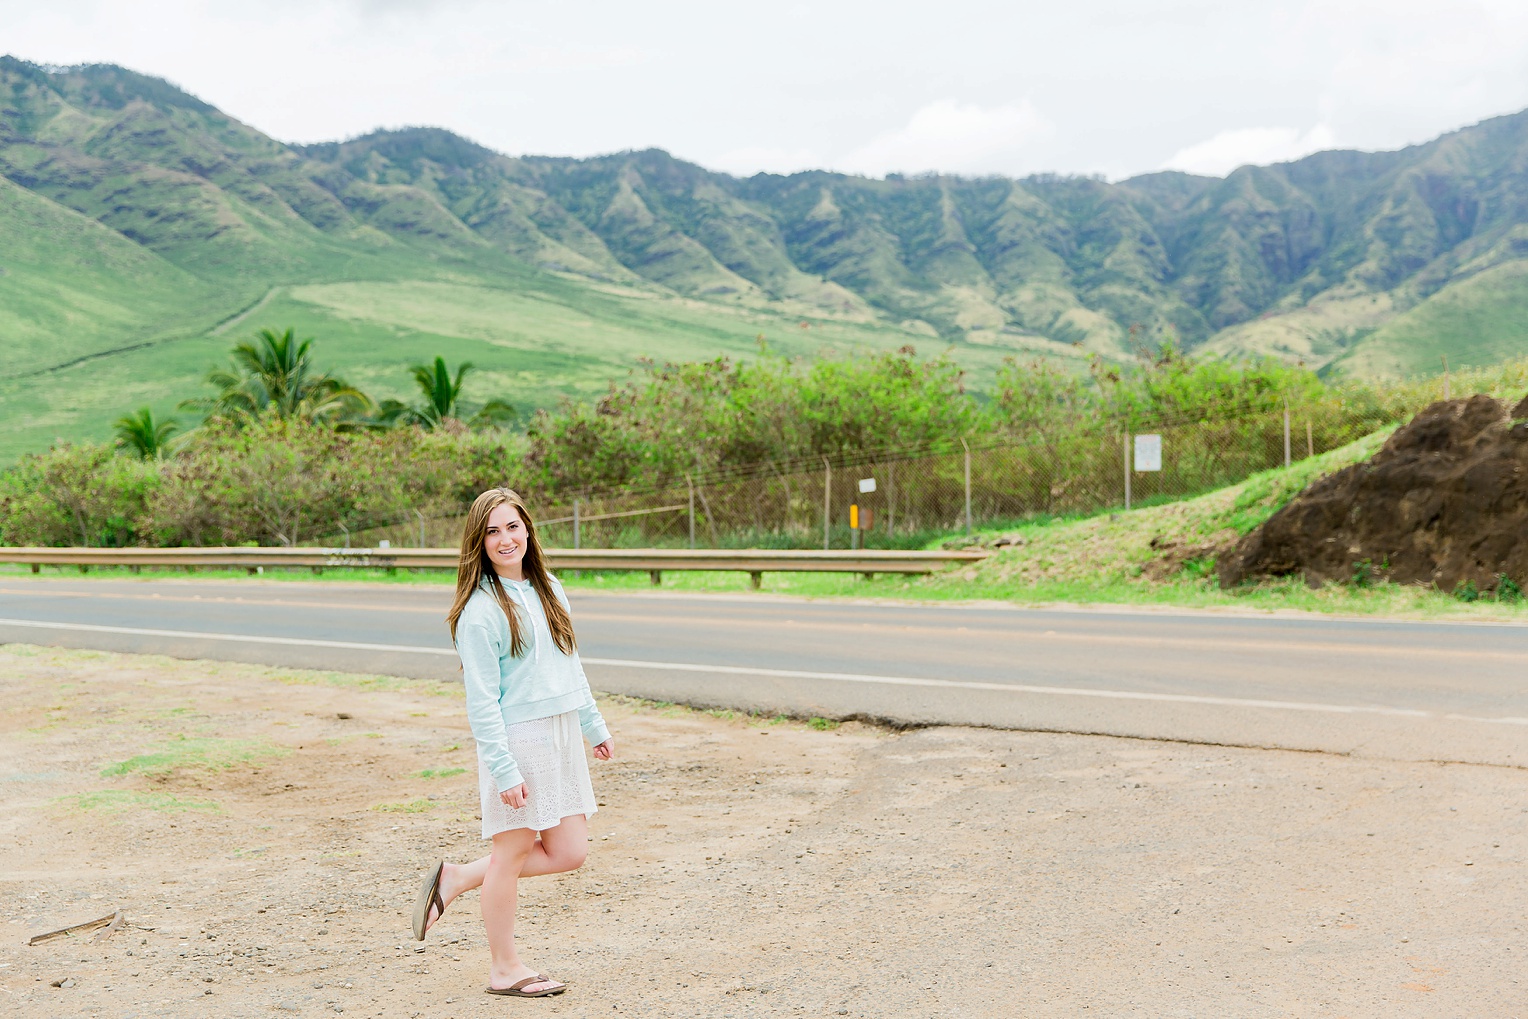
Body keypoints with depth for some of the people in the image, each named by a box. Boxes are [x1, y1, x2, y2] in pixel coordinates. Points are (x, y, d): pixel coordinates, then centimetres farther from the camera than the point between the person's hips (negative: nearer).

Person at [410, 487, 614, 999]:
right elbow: (482, 702, -15)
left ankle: (455, 879, 23)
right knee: (513, 852, 3)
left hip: (561, 737, 8)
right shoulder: (481, 610, -13)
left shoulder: (548, 589, 10)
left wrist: (595, 726, 21)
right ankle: (504, 969, 20)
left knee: (568, 852, 9)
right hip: (516, 740, -8)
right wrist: (505, 771, -18)